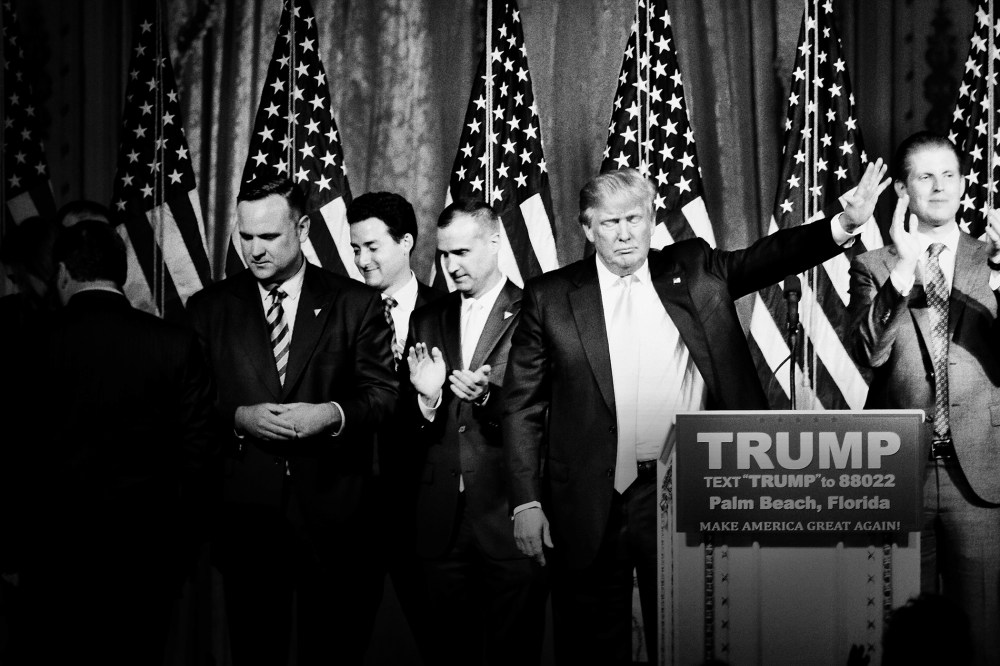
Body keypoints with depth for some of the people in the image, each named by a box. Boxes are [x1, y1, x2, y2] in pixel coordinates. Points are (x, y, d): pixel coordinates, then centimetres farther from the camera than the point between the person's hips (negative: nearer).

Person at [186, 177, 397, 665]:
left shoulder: (356, 303, 3)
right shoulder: (208, 308, 7)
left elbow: (385, 394, 2)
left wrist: (332, 414, -16)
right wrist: (239, 418, -14)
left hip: (330, 512, -1)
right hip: (245, 511, 1)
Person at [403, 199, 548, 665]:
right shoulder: (427, 320, 13)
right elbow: (405, 422, 11)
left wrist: (488, 396, -24)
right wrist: (425, 396, -11)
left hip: (509, 518, -4)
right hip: (443, 521, 4)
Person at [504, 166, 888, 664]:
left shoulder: (694, 271, 8)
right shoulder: (550, 297, 3)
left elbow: (769, 258, -1)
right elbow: (523, 405, 3)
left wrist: (844, 225, -18)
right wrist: (526, 501, -3)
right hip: (590, 507, -1)